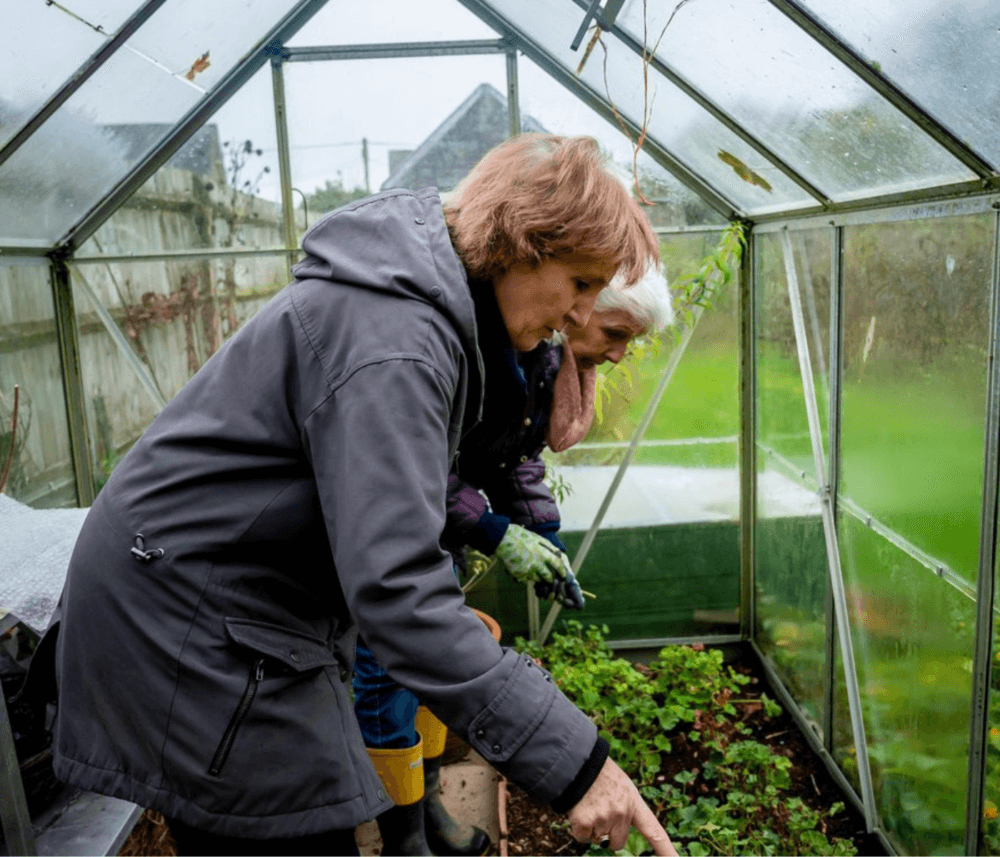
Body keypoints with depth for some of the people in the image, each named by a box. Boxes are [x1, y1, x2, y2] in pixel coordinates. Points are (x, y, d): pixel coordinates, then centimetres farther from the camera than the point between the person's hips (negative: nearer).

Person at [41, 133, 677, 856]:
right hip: (184, 627, -9)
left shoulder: (416, 292, 5)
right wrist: (573, 759, -32)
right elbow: (395, 586, -35)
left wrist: (447, 616, 19)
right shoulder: (391, 338, -28)